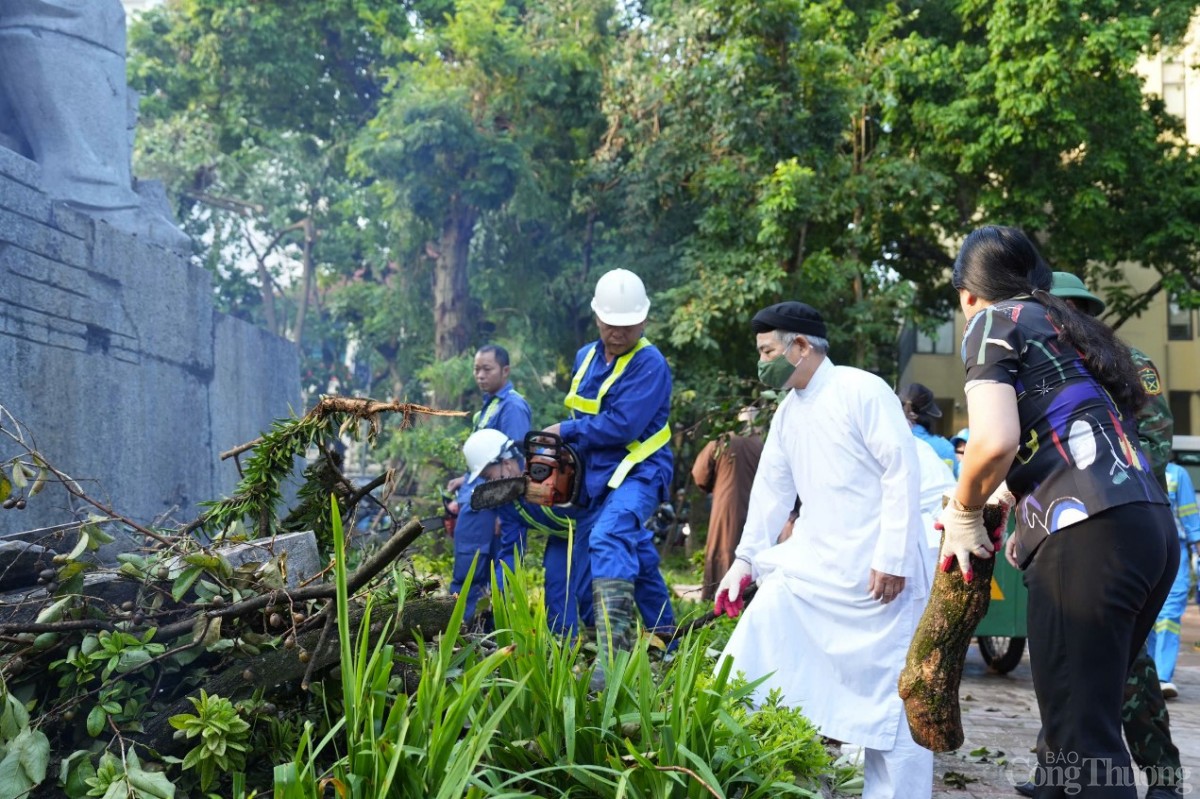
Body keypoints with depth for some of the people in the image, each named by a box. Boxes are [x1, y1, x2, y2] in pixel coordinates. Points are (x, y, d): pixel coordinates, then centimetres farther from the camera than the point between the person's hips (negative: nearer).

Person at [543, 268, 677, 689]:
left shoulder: (650, 364, -14)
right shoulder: (586, 357, 10)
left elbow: (621, 425, -24)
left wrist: (565, 431, -12)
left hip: (639, 473, -9)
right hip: (599, 478, 9)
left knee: (608, 539, -30)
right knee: (638, 558, 16)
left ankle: (614, 655, -41)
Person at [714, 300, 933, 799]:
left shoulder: (862, 391, -12)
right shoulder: (787, 411, 12)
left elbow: (903, 472, -16)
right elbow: (772, 488, 15)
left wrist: (892, 559, -19)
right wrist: (746, 560, 10)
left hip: (877, 568, -7)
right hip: (812, 559, 8)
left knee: (887, 686, -2)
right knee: (758, 642, 5)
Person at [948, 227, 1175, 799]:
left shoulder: (994, 322, 5)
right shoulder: (1071, 328, 29)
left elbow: (995, 441, -11)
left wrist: (963, 515, 5)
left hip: (1090, 533, -9)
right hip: (1151, 528, 9)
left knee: (1082, 737, -6)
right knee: (1080, 719, 15)